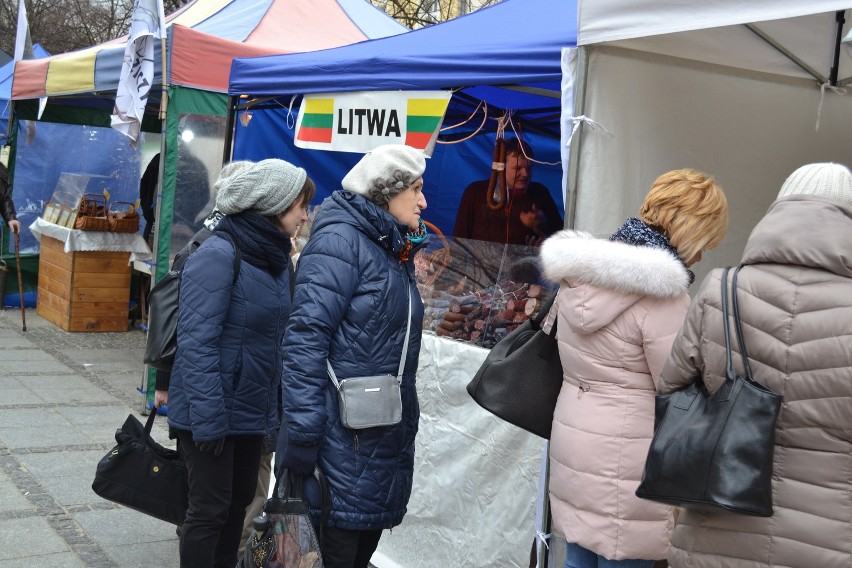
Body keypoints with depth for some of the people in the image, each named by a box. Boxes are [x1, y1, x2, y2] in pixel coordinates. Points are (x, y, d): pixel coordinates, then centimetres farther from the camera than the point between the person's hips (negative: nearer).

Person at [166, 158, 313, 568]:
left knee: (240, 500, 19)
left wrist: (279, 402, 8)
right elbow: (197, 344, -23)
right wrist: (208, 419, -24)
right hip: (214, 413, -8)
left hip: (253, 410, 8)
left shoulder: (274, 257, 6)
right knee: (211, 508, 3)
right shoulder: (217, 256, -19)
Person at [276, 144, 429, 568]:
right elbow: (306, 336, -20)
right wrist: (302, 431, -24)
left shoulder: (394, 251, 16)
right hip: (342, 435, -9)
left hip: (386, 436, 9)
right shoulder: (341, 239, -12)